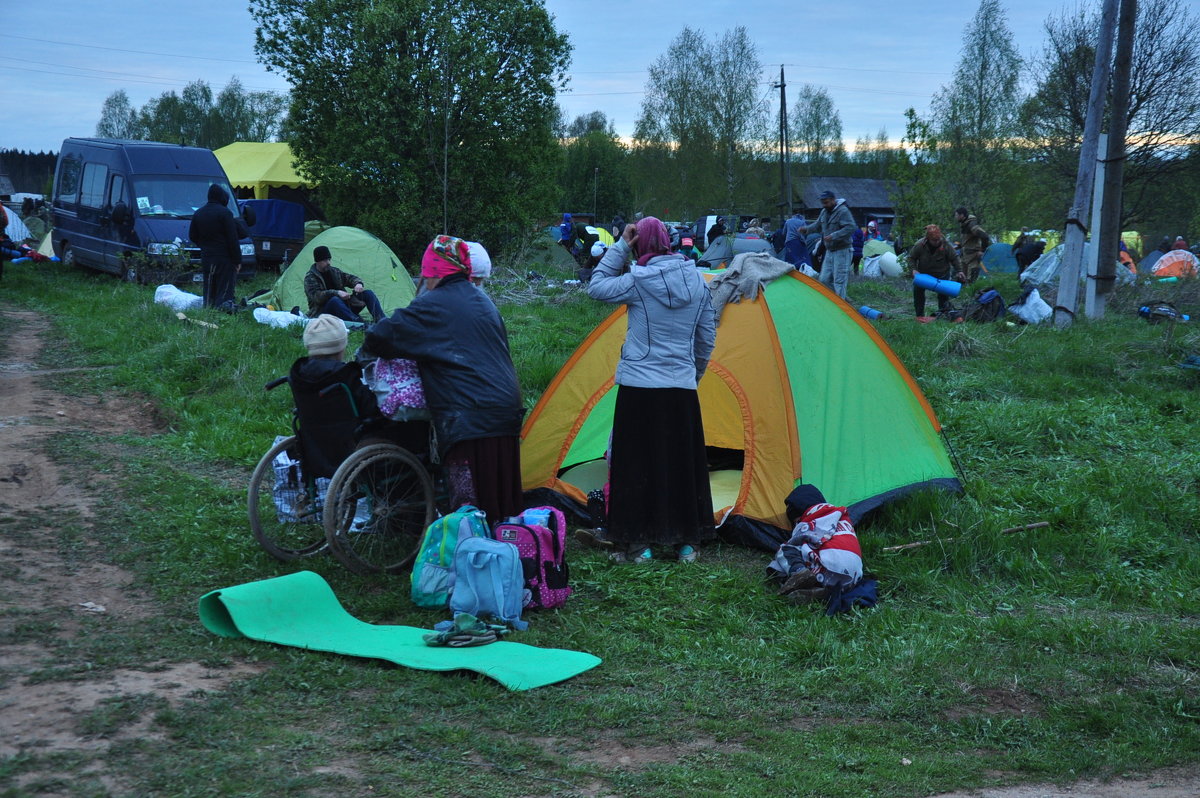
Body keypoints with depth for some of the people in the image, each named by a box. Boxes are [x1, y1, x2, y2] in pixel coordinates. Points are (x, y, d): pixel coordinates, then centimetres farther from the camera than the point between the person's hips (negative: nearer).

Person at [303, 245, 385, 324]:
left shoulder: (334, 271, 13)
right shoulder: (310, 278, -6)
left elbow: (350, 278, 17)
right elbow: (316, 296, -22)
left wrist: (358, 283, -9)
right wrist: (337, 293, -33)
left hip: (344, 306, 7)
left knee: (368, 293, -7)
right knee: (334, 300, -41)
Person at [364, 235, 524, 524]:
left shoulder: (432, 305, -5)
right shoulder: (483, 302, 18)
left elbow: (381, 337, -7)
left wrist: (367, 349, 15)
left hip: (466, 417, -7)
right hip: (507, 410, 8)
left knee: (467, 500, -6)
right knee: (501, 491, 14)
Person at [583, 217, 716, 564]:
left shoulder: (638, 281, -11)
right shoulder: (696, 280, 5)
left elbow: (596, 288, 4)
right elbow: (707, 337, 12)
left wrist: (619, 247, 4)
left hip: (639, 386, -4)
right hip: (682, 389, 4)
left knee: (637, 464, 4)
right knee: (684, 465, 12)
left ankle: (638, 544, 9)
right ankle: (687, 542, 20)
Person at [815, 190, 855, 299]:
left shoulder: (843, 211, -15)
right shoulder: (824, 211, 10)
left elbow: (851, 228, -24)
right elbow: (818, 226, 25)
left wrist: (833, 236, -27)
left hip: (841, 250, -8)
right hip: (829, 251, 9)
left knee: (839, 280, -9)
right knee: (824, 279, 7)